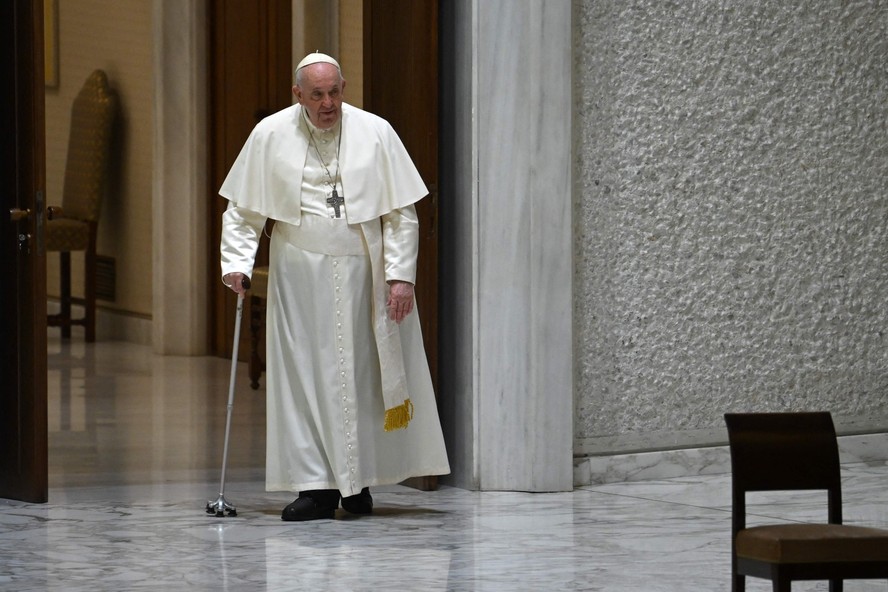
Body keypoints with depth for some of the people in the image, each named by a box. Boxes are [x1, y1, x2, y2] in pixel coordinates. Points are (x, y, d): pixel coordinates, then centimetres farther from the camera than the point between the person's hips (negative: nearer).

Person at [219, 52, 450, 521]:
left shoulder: (375, 133, -2)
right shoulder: (270, 136, 0)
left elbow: (402, 213, 0)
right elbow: (242, 210, 7)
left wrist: (401, 275, -7)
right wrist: (237, 263, -6)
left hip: (363, 275, 0)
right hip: (301, 276, 0)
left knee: (363, 376, 6)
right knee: (306, 376, -3)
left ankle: (359, 480, 20)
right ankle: (317, 485, 0)